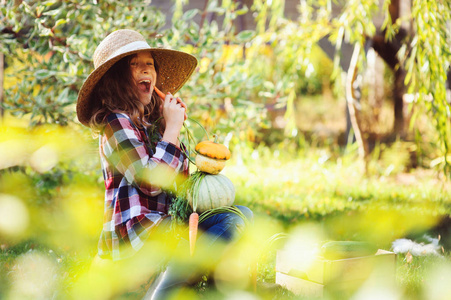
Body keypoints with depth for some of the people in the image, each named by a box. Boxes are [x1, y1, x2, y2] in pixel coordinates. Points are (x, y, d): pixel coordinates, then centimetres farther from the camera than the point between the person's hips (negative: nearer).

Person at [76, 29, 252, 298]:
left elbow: (179, 180, 18)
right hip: (135, 233, -9)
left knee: (242, 214, 7)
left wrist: (176, 125, 9)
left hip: (162, 222, 9)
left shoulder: (152, 120, 17)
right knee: (229, 223, -21)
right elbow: (150, 181, -22)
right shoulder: (117, 122, -9)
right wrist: (173, 127, -11)